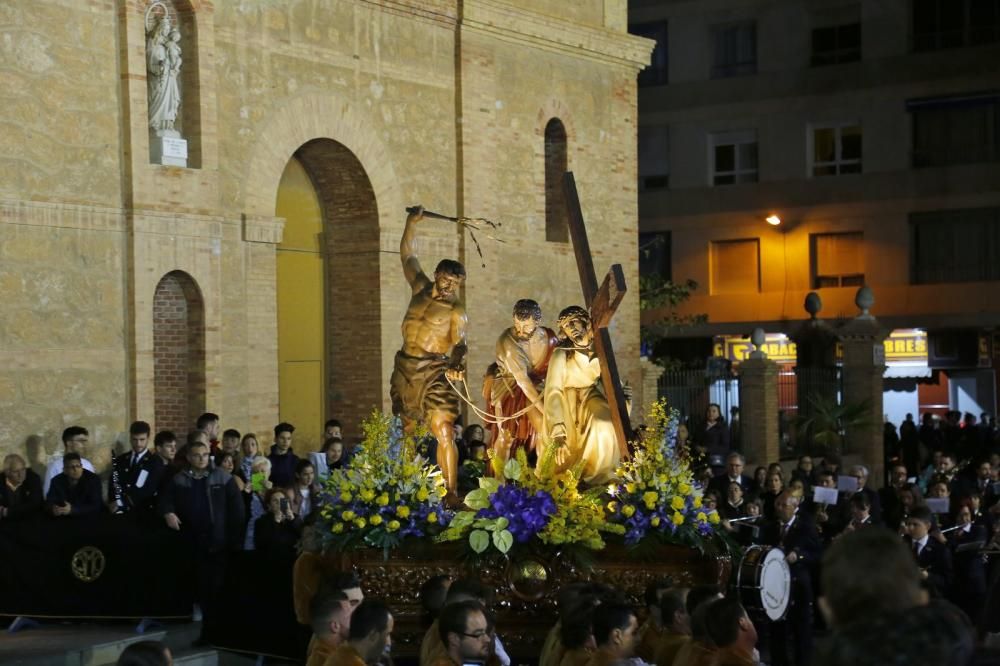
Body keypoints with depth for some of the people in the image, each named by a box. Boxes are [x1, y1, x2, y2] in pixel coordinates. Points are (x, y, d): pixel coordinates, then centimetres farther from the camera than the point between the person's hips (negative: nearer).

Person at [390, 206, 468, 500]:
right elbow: (407, 254, 21)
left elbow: (460, 343, -18)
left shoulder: (456, 310, -5)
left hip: (434, 372, -6)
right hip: (405, 368, 6)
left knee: (444, 433, -14)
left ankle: (451, 493, -18)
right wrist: (412, 222, 20)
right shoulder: (420, 287, 9)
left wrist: (457, 365, -38)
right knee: (408, 429, 11)